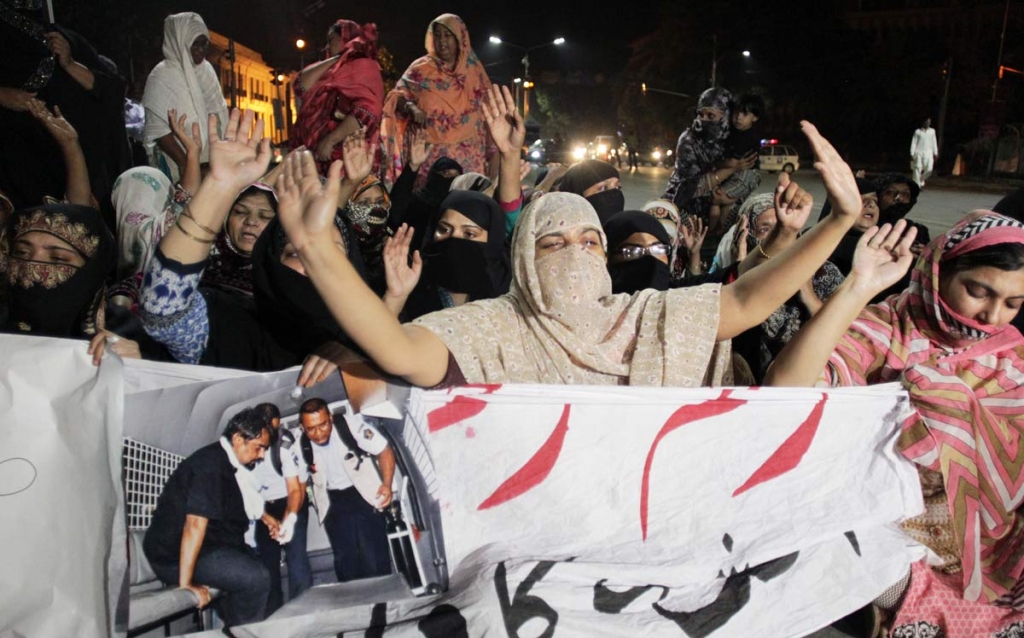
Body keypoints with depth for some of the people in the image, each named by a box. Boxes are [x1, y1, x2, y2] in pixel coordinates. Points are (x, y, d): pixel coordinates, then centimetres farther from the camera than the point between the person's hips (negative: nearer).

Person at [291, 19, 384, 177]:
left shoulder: (363, 66, -2)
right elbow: (302, 87, 6)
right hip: (320, 155, 7)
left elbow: (368, 110, -18)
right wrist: (334, 59, 7)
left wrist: (331, 140, -21)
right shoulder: (331, 70, 22)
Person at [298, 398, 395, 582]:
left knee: (374, 560, -7)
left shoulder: (351, 424, -20)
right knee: (345, 561, 5)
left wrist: (386, 484, -26)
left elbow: (385, 451, -13)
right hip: (334, 502, 3)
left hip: (365, 494, -3)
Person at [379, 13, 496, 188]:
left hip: (469, 155, 1)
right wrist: (411, 107, -23)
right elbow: (397, 96, 0)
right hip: (431, 153, -1)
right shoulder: (421, 68, 5)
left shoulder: (473, 69, 9)